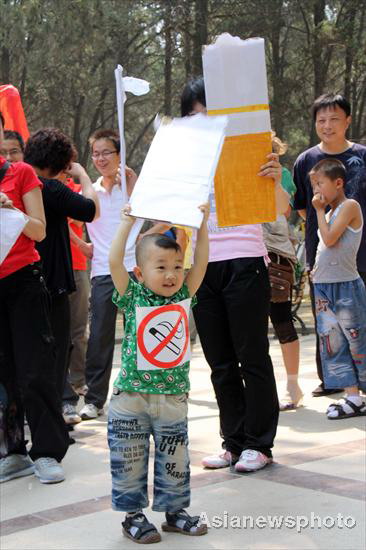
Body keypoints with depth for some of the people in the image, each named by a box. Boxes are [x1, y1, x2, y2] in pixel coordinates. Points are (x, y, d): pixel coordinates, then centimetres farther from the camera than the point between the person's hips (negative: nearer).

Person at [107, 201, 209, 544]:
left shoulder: (183, 296, 4)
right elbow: (114, 262, -15)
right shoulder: (132, 297, -5)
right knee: (130, 461, 5)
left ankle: (174, 510, 26)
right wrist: (127, 222, -13)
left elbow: (201, 261, 0)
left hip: (173, 395, 3)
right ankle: (133, 515, 18)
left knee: (174, 460, 12)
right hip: (131, 395, -3)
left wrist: (201, 224, -3)